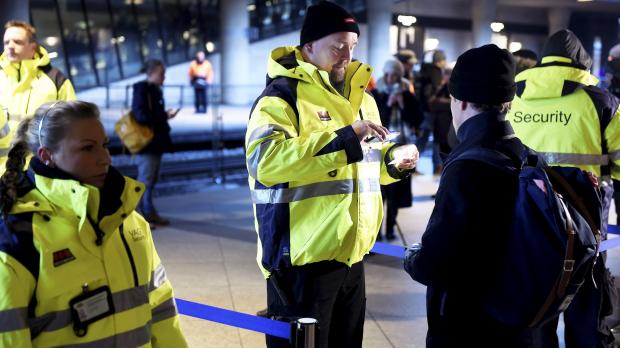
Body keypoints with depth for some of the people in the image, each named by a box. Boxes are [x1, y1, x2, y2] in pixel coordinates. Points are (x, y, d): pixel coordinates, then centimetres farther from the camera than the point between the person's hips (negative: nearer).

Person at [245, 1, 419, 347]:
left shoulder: (359, 96, 14)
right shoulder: (282, 95, -12)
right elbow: (265, 160, -29)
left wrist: (394, 159, 2)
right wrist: (343, 139, -29)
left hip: (350, 255, 8)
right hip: (303, 258, -8)